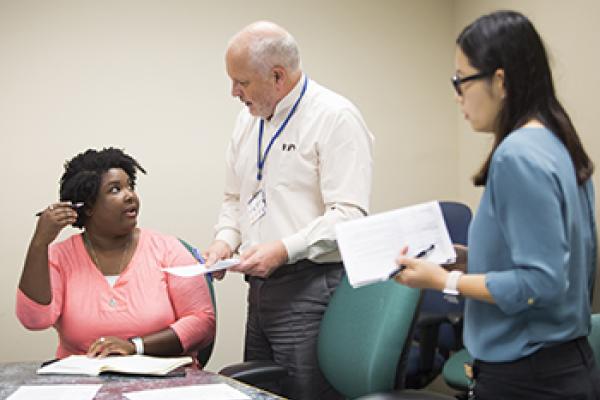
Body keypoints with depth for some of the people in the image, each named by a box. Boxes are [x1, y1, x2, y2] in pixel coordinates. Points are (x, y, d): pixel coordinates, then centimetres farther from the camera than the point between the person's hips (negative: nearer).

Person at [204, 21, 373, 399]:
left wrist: (285, 250, -25)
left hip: (311, 289, -8)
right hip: (260, 288, 8)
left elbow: (348, 215, -18)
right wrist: (226, 239, 4)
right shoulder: (249, 119, 14)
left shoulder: (336, 117, -11)